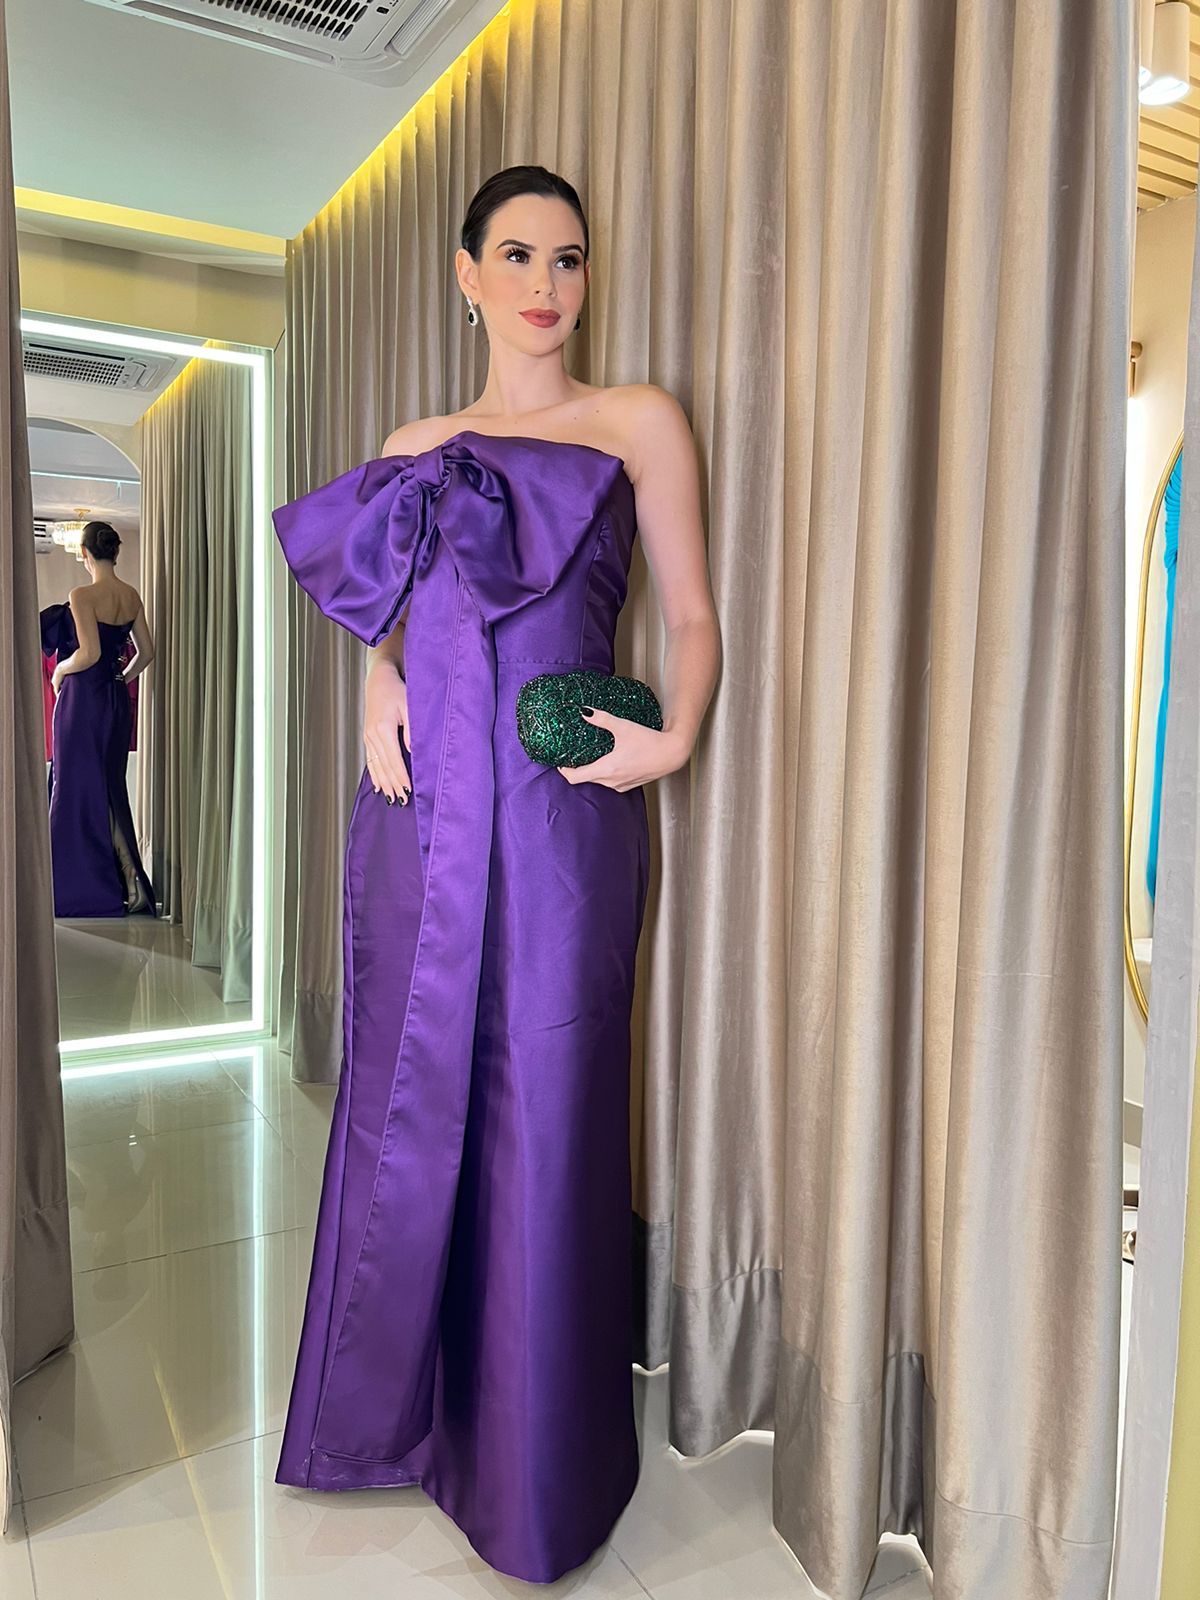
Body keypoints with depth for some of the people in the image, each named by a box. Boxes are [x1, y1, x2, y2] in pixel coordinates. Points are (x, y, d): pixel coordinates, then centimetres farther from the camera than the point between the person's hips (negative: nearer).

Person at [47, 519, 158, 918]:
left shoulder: (83, 596, -15)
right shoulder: (131, 596, 5)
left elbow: (89, 653, -23)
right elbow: (147, 651, 10)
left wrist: (60, 671, -6)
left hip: (82, 699, -7)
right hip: (116, 701, 7)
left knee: (79, 788, 3)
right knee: (111, 789, 13)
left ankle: (80, 885, 9)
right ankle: (129, 881, 12)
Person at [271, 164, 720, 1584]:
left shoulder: (638, 422, 7)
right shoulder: (416, 444, 17)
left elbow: (690, 615, 4)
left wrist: (672, 736, -14)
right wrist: (379, 687, 2)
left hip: (560, 808, -3)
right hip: (424, 804, 4)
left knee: (542, 1118, 1)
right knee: (408, 1098, 11)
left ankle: (536, 1471, 23)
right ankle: (398, 1407, 35)